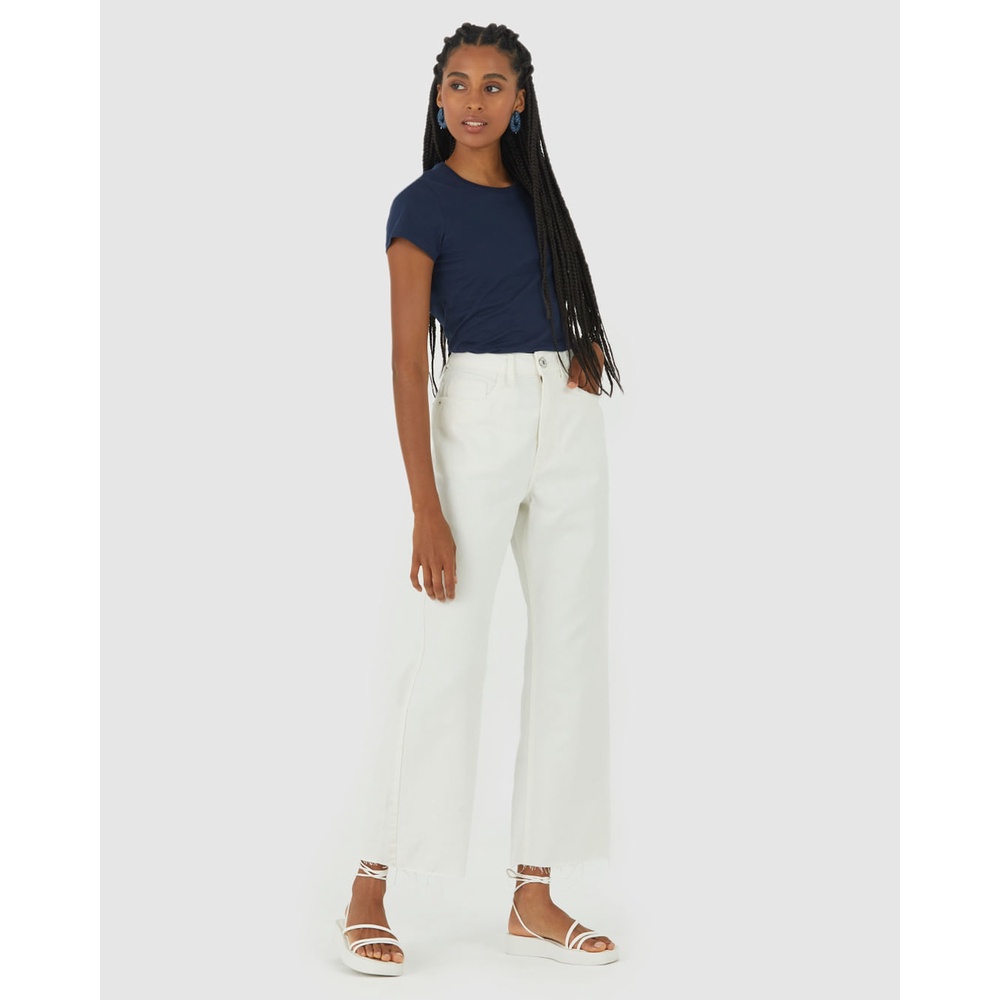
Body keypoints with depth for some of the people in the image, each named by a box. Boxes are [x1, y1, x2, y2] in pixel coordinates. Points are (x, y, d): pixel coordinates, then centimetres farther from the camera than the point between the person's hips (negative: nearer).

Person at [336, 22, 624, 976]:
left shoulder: (532, 187, 14)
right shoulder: (423, 205, -4)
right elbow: (408, 359, -10)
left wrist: (585, 349, 2)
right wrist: (426, 511, -17)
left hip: (570, 423, 6)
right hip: (477, 415, -6)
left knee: (571, 650, 5)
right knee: (442, 657, -8)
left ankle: (534, 898, 12)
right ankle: (369, 894, 4)